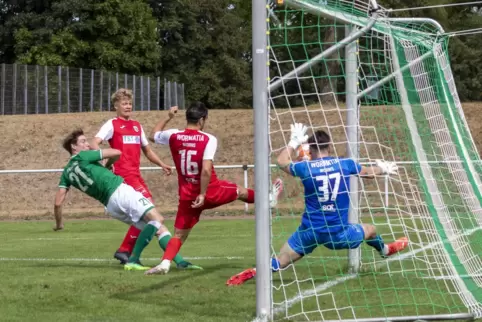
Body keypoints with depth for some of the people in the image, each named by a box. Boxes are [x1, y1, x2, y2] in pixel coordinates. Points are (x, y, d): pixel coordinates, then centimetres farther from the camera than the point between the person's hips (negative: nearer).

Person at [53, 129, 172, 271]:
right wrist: (107, 165, 22)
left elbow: (58, 203, 9)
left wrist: (59, 224, 24)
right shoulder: (83, 157, 0)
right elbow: (117, 153, 1)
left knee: (153, 227, 12)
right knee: (157, 219, -15)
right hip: (120, 191, -7)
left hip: (110, 205, 7)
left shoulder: (67, 173, 16)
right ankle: (133, 261, -22)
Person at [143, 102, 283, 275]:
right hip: (210, 190, -2)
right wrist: (203, 194, -20)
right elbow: (206, 170, -25)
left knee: (179, 234, 8)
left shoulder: (173, 136, -5)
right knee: (240, 191, 28)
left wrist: (168, 118, 25)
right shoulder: (209, 139, -16)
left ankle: (165, 263, -13)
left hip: (187, 195, 2)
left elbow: (152, 136, 16)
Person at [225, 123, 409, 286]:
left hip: (310, 231, -1)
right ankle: (385, 250, 59)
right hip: (338, 233, 1)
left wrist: (294, 142, 27)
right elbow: (369, 172, 17)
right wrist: (384, 169, 38)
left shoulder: (305, 168, -8)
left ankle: (253, 273, -20)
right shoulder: (345, 164, -5)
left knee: (280, 262, 3)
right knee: (370, 230, 31)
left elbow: (282, 162, 14)